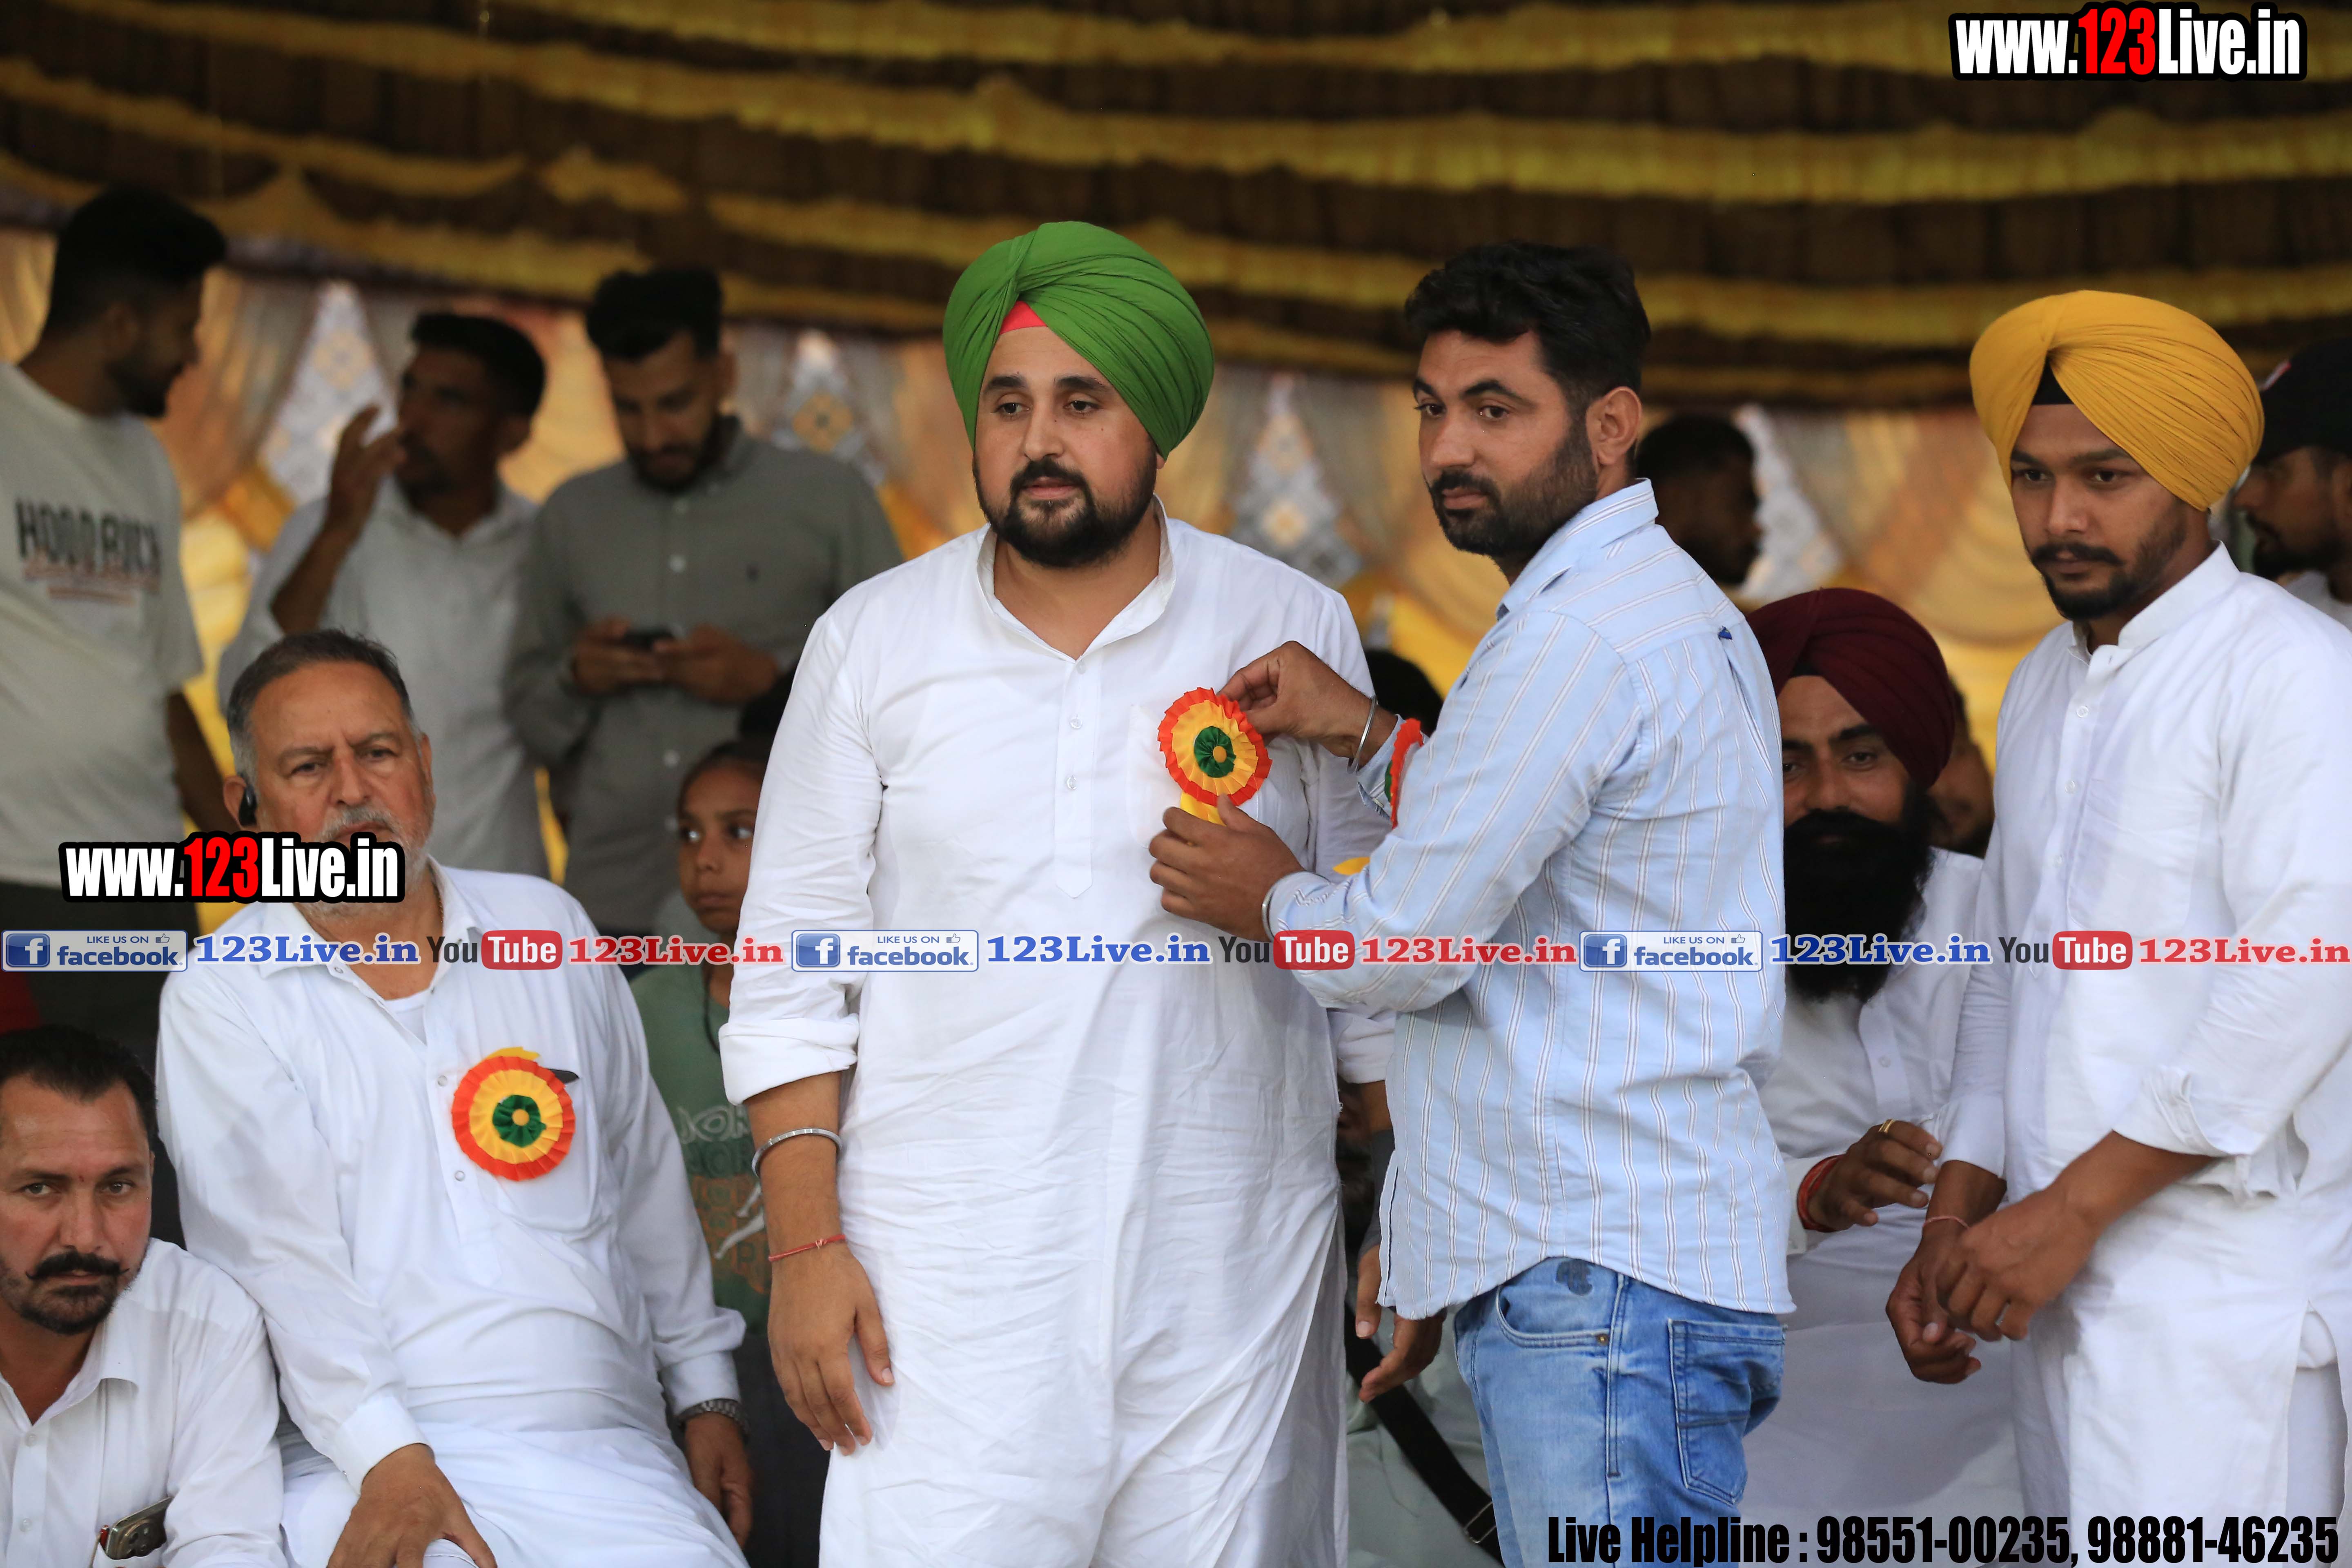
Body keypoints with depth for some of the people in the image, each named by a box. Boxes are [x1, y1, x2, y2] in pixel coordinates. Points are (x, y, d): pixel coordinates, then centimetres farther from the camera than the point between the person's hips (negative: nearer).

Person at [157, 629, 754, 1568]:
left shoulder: (546, 928, 16)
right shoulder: (219, 999, 3)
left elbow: (645, 1175, 23)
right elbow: (274, 1250, -9)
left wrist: (706, 1395, 19)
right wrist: (389, 1457, -21)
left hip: (602, 1444, 3)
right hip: (359, 1462, -3)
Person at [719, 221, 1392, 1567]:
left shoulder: (1293, 630, 6)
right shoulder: (872, 641, 6)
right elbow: (793, 965, 6)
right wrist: (804, 1244, -1)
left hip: (1233, 1274, 1)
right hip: (953, 1284, 0)